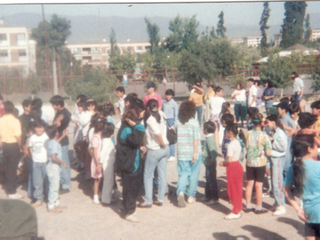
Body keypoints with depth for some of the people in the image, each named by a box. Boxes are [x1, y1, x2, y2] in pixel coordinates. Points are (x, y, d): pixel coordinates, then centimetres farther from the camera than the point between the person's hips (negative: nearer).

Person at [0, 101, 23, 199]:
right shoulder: (15, 121, -16)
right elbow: (18, 136, -19)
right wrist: (20, 147, -5)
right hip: (14, 146, -5)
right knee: (12, 169, 2)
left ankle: (9, 189, 26)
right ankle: (12, 192, 9)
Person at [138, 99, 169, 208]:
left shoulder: (150, 119, -16)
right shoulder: (161, 114, 2)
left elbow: (158, 133, -27)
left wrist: (163, 144, -15)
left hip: (154, 150, -6)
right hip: (165, 149, 6)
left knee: (148, 176, 6)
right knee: (162, 175, 11)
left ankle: (148, 201, 10)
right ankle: (160, 199, 19)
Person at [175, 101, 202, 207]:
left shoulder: (178, 123, 1)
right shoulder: (194, 122, -10)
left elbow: (176, 136, 9)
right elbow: (196, 139, -14)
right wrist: (195, 153, -12)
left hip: (182, 153, 3)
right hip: (194, 153, -3)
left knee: (183, 173, 8)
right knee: (193, 175, 10)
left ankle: (181, 192, -15)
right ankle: (191, 196, 16)